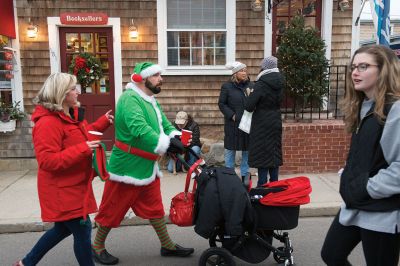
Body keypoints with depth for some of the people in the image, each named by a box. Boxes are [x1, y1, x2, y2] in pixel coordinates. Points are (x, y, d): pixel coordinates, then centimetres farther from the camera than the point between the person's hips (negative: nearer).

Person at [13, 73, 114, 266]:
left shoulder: (70, 115, 8)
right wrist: (83, 149, -32)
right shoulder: (48, 123, -25)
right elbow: (47, 161, -29)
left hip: (72, 186, 11)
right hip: (62, 190, -10)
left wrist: (103, 122, 15)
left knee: (64, 228, 23)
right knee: (82, 230, 0)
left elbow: (80, 135, 24)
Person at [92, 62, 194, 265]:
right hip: (127, 168, -9)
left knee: (155, 208, 17)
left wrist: (175, 136, -14)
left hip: (147, 168, 9)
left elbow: (164, 123, 7)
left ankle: (167, 246, 30)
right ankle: (97, 247, 28)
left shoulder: (151, 101, 11)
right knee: (112, 210, 8)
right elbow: (139, 129, -35)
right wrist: (166, 144, -38)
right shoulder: (129, 98, -21)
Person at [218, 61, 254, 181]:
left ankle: (245, 175, 24)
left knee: (247, 150, 10)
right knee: (231, 149, 5)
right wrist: (231, 115, -11)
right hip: (233, 124, -3)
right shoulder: (227, 86, -3)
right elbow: (222, 104, -2)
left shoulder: (251, 85, 6)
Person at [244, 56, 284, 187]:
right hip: (276, 122, 7)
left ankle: (262, 185, 6)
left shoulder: (261, 84, -18)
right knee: (274, 152, 14)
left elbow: (249, 106, -21)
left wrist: (251, 95, -2)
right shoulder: (279, 83, 3)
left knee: (262, 153, 1)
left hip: (262, 123, -7)